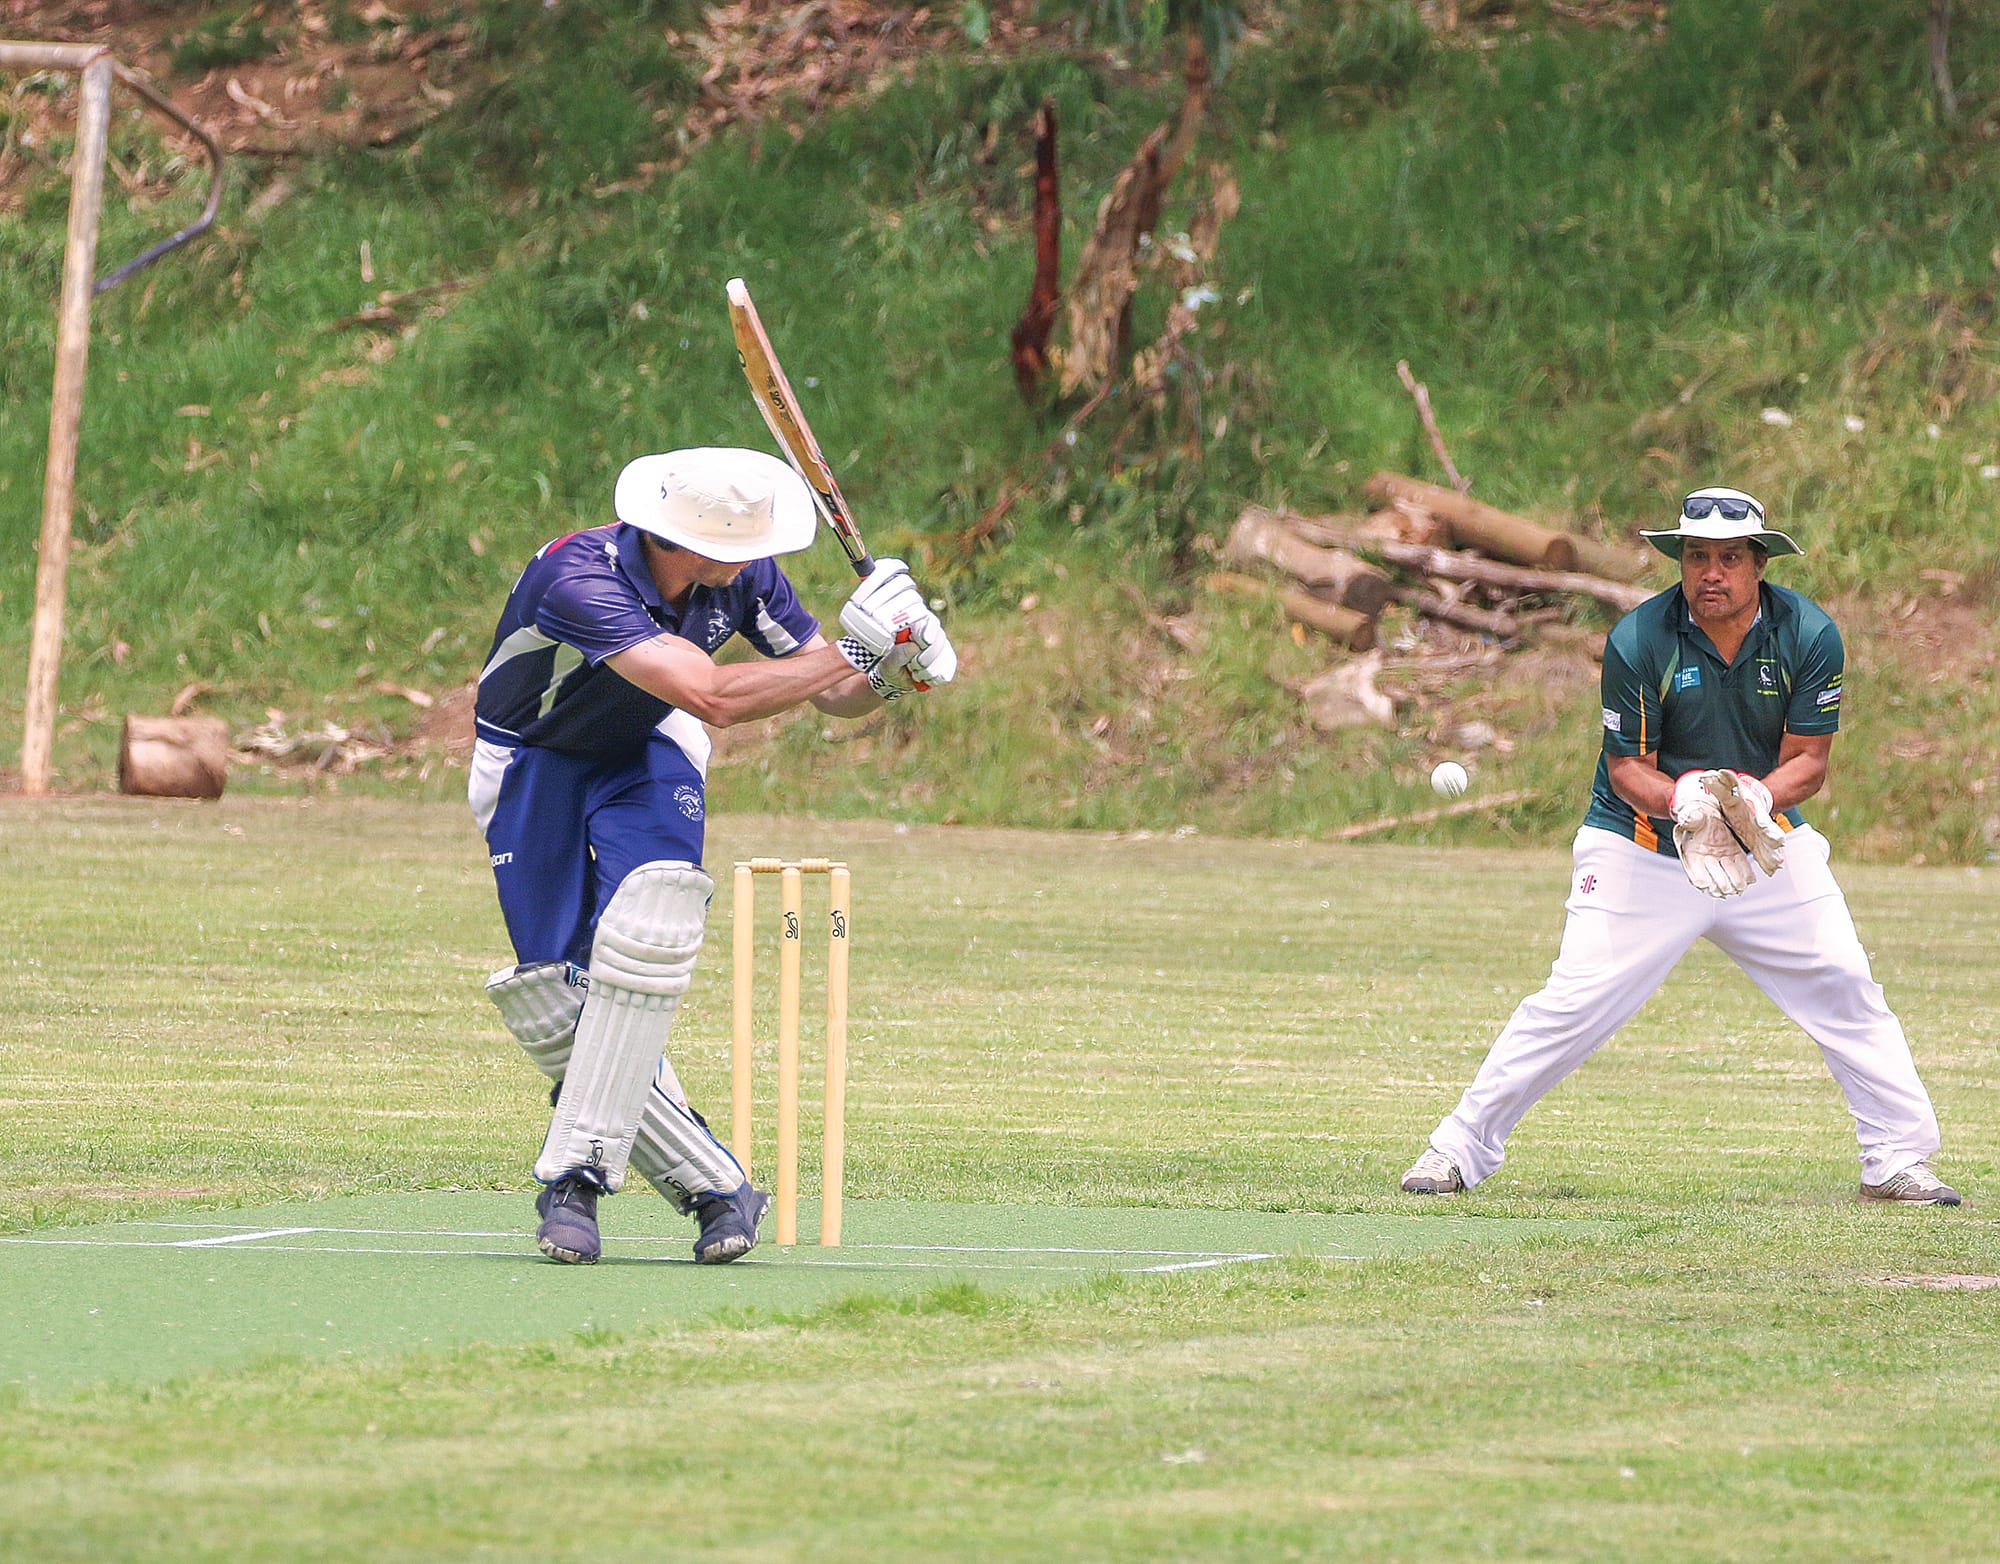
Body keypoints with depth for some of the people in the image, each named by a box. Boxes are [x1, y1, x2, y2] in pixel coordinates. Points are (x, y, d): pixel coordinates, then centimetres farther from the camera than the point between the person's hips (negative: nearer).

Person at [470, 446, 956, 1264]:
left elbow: (831, 693, -8)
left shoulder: (744, 575, -18)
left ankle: (577, 1173, -27)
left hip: (645, 754, 3)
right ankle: (715, 1187, -6)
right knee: (550, 995, -14)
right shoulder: (583, 578, -37)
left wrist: (889, 675, -30)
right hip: (532, 762, -3)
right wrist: (850, 651, -44)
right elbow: (714, 697, -44)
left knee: (650, 915, -28)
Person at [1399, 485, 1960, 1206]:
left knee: (1847, 988, -4)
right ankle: (1459, 1149, -1)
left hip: (1768, 847, 3)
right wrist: (1685, 804, -33)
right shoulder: (1637, 641, -17)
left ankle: (1898, 1160, 9)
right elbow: (1627, 766, -12)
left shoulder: (1809, 635, -11)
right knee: (1574, 1003, -11)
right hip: (1643, 845, -3)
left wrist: (1755, 798, -30)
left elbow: (1807, 760, -8)